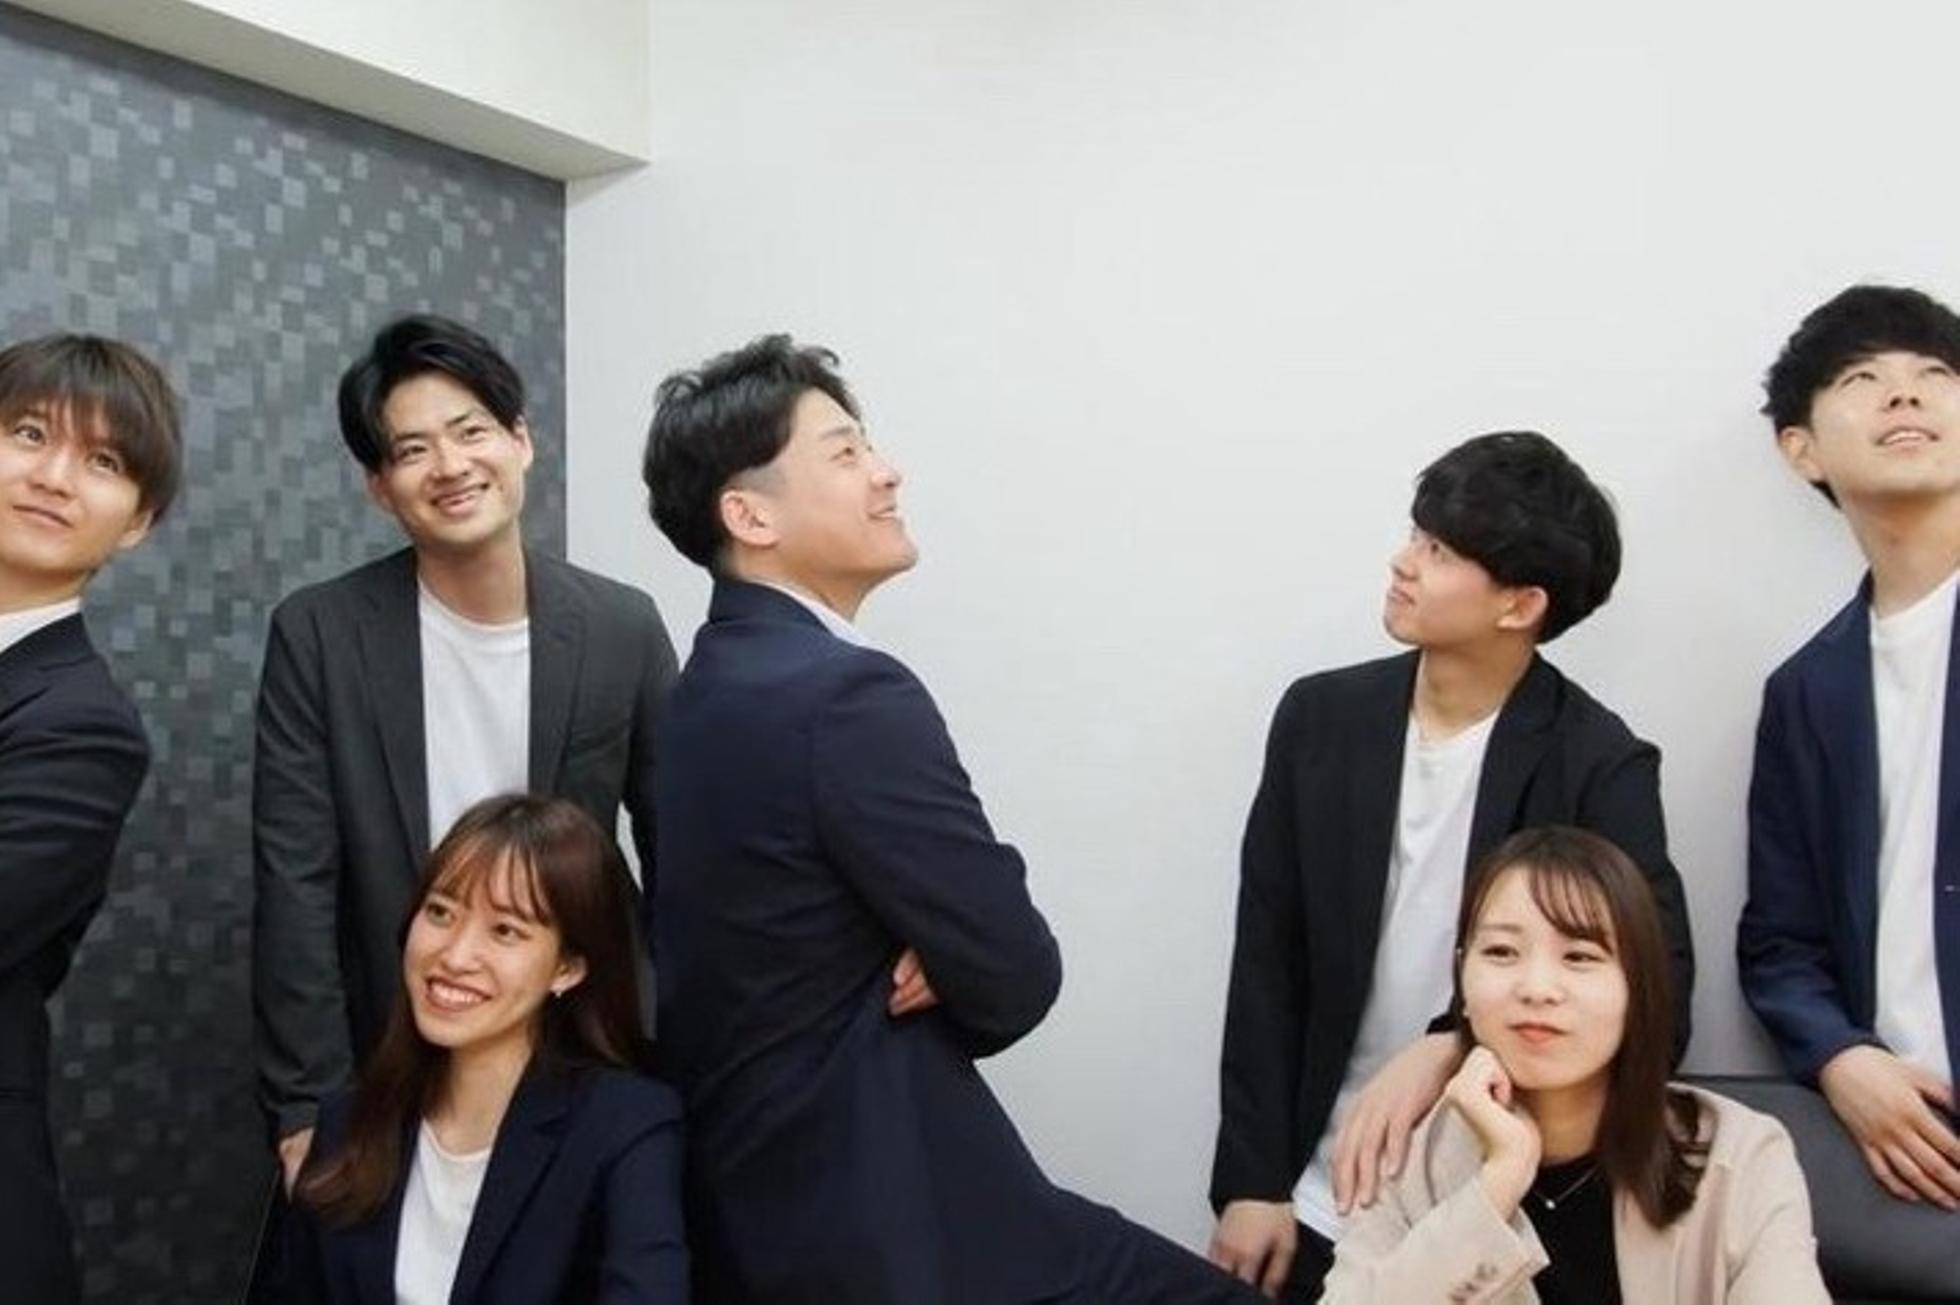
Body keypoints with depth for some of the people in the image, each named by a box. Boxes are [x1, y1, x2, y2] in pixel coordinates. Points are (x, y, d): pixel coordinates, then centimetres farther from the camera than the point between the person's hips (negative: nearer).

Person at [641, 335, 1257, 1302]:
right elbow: (1017, 979, -18)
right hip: (882, 1218, -10)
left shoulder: (714, 681, 8)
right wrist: (948, 976, 3)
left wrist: (936, 960, -8)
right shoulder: (849, 695, -21)